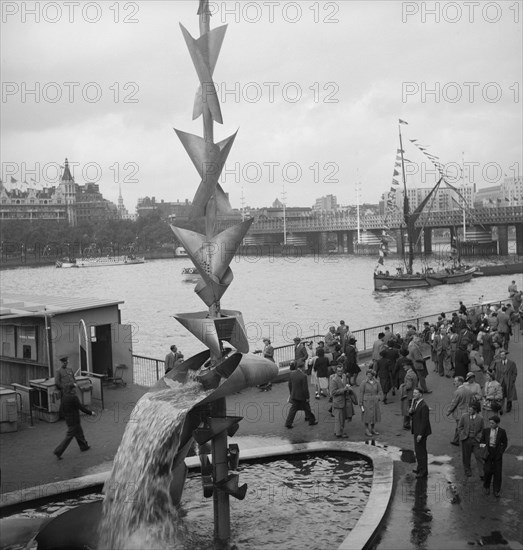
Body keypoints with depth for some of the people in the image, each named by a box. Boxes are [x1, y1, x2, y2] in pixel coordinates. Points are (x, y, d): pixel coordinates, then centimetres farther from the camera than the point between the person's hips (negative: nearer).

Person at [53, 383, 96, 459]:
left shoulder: (65, 396, 0)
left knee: (79, 432, 24)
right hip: (74, 420, -9)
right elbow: (81, 408, -19)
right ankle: (58, 451, 2)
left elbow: (62, 408, 8)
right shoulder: (73, 397, -25)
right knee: (69, 436, 1)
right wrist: (91, 412, -7)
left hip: (68, 419, 9)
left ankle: (83, 446, 40)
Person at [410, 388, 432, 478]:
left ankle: (423, 471, 9)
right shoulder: (415, 403, 8)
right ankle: (420, 468, 33)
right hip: (417, 430, 10)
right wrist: (410, 412, -10)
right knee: (418, 450, 19)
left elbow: (424, 421, -22)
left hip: (421, 432, -9)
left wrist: (420, 434, -23)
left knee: (421, 451, -1)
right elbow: (413, 416, 14)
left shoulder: (424, 406, -21)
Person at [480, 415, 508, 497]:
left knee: (497, 472, 3)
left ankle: (497, 491, 17)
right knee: (487, 471, -4)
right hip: (488, 452, 1)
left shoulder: (502, 432, -2)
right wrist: (483, 445, -9)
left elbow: (505, 443, 6)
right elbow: (482, 441, 12)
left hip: (497, 454, -1)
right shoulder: (486, 430, 2)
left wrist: (501, 452, -4)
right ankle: (486, 487, 19)